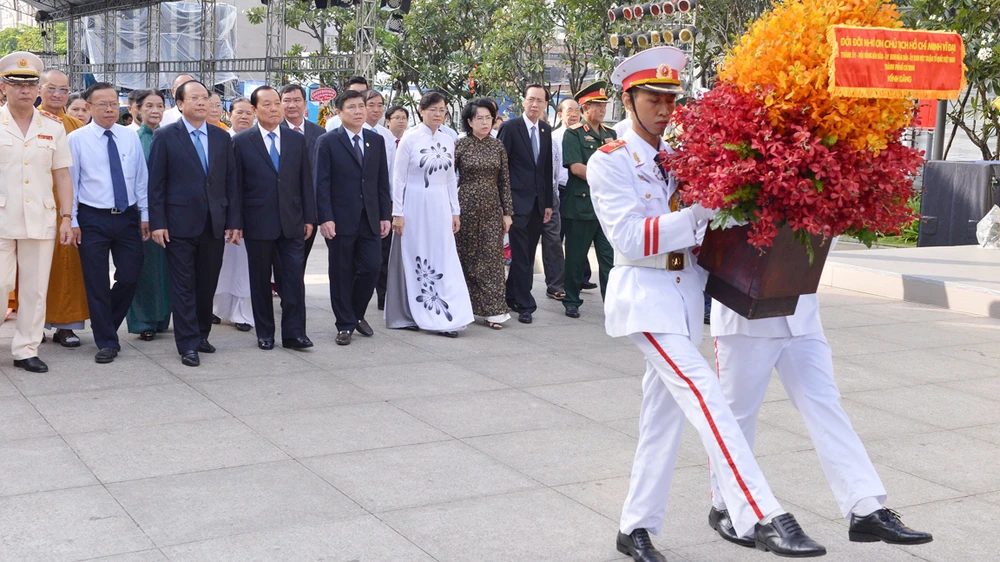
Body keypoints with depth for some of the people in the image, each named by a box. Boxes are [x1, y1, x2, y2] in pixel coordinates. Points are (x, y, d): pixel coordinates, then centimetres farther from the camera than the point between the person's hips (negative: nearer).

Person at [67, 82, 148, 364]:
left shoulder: (131, 137, 5)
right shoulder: (76, 139, -3)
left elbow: (141, 179, 7)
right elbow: (70, 182, -3)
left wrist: (145, 214, 5)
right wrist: (72, 221, -5)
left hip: (128, 217, 3)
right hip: (93, 219, -3)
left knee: (130, 277, 4)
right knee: (97, 283, 2)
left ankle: (107, 326, 27)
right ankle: (107, 341, 13)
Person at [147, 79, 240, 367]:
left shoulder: (222, 137, 9)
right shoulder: (165, 136, -1)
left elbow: (231, 181, 9)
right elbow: (156, 183, -3)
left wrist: (235, 220, 4)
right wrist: (157, 222, -9)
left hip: (214, 224, 4)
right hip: (180, 224, -4)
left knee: (208, 284, 10)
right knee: (184, 286, 0)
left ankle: (201, 335, 24)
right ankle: (188, 345, 5)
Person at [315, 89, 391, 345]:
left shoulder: (376, 141, 10)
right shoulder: (328, 141, -3)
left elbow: (382, 181, 11)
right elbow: (322, 183, -6)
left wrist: (385, 216, 5)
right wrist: (325, 218, -14)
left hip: (370, 219, 4)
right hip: (340, 219, -3)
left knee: (371, 269, 1)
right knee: (342, 274, 4)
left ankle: (357, 314, 25)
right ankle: (345, 324, 15)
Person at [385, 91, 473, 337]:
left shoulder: (448, 141, 9)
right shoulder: (410, 138, -6)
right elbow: (399, 178, -5)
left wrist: (455, 211, 12)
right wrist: (397, 213, -9)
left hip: (440, 207, 5)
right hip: (415, 206, -4)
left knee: (443, 261, 2)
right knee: (413, 260, 3)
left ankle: (445, 317, 5)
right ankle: (408, 315, 14)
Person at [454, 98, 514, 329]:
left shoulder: (498, 147, 6)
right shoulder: (460, 145, -3)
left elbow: (505, 182, 8)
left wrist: (507, 212, 5)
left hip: (492, 209, 3)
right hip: (467, 206, -2)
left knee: (492, 257, 0)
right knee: (467, 256, 5)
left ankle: (493, 310, 1)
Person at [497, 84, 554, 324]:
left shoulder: (547, 131, 11)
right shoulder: (510, 128, -6)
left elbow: (548, 169, 13)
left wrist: (548, 203, 11)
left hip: (538, 203, 6)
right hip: (518, 202, -5)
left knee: (527, 255, 9)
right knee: (520, 255, -5)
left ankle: (512, 296, 20)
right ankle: (525, 305, -1)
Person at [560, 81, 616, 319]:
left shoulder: (610, 133, 15)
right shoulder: (573, 134, -3)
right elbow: (576, 167, -13)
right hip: (580, 204, -4)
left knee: (610, 255, 2)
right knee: (576, 257, 5)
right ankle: (571, 301, 17)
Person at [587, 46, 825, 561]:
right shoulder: (609, 163, -6)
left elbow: (695, 224, 20)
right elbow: (629, 238, -17)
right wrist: (699, 213, -24)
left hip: (686, 293, 7)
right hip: (644, 293, -7)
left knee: (664, 414, 10)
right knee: (704, 396, -20)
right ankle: (762, 518, -24)